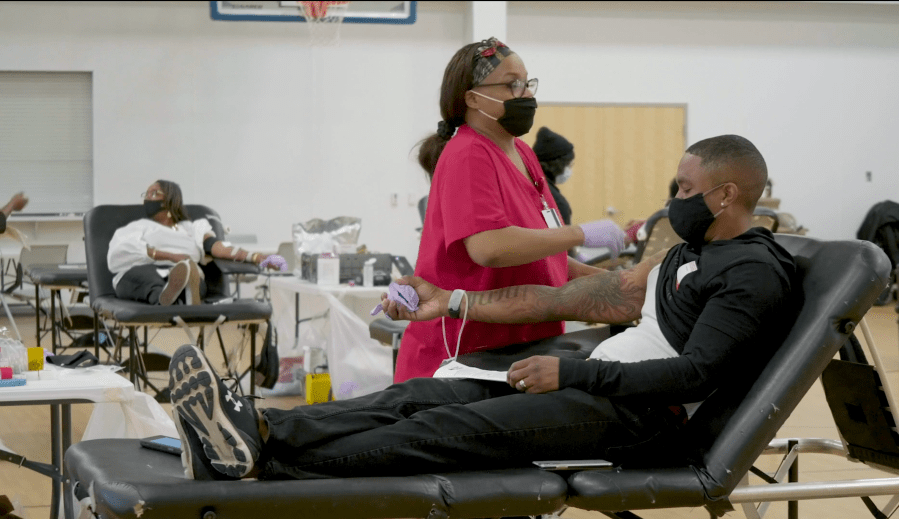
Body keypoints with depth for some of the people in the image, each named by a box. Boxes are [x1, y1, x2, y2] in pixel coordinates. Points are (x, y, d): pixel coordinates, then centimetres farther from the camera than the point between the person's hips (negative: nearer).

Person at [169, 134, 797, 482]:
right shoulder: (692, 251, 22)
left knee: (462, 428, -26)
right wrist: (451, 303, 17)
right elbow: (607, 294, 20)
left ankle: (265, 454, -37)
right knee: (421, 396, -11)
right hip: (596, 381, 9)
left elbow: (695, 374, -19)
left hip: (640, 413, -9)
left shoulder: (756, 274, -8)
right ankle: (258, 430, -28)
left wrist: (574, 373, -21)